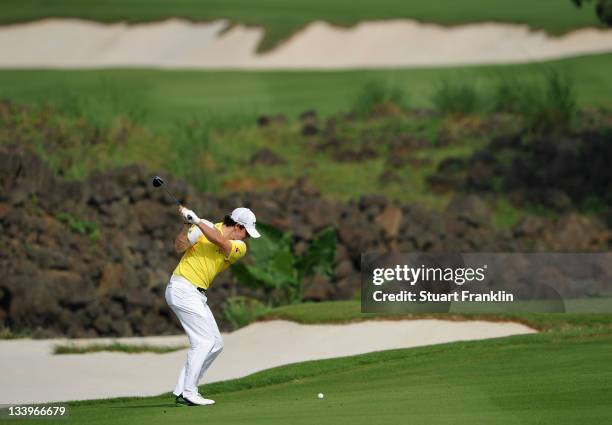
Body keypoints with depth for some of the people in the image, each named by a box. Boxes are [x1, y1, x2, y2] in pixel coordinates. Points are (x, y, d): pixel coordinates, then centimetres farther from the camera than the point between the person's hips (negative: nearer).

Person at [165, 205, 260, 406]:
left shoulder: (240, 247, 4)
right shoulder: (205, 227, -5)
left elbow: (221, 242, -16)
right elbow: (180, 246, -11)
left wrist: (197, 220, -24)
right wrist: (187, 224, -26)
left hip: (197, 295, 8)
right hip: (182, 289, -8)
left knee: (216, 344, 7)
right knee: (204, 341, -13)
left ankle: (182, 390, 9)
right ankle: (188, 393, -11)